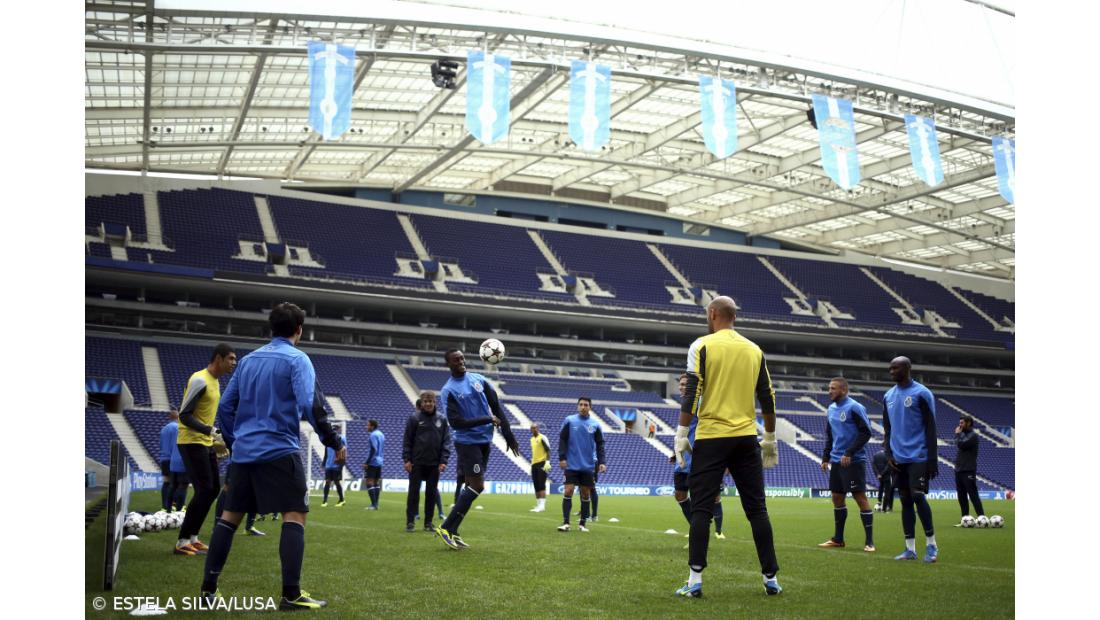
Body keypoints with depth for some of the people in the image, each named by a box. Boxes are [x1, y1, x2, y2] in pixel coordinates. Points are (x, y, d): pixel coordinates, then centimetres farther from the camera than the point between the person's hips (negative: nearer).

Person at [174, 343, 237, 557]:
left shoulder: (215, 381, 13)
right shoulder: (200, 380, -17)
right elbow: (184, 416, -21)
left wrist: (213, 439, 17)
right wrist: (211, 431, -29)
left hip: (206, 443, 10)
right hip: (191, 443, -10)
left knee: (213, 490, 11)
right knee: (204, 490, -11)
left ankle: (192, 537, 20)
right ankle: (182, 542, -4)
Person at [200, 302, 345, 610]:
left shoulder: (248, 360, 14)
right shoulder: (296, 359, -5)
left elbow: (225, 407, 15)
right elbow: (309, 405, -17)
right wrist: (335, 443, -11)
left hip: (243, 451, 7)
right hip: (280, 450, -7)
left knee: (230, 515, 14)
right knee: (295, 516, -4)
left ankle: (208, 588, 17)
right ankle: (291, 594, -10)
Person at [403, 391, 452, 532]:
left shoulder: (441, 420, 3)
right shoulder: (414, 418, -2)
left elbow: (446, 441, 3)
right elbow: (407, 440, -2)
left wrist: (443, 460, -5)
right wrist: (407, 459, -8)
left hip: (434, 464, 2)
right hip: (416, 463, -2)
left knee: (432, 493, 7)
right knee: (414, 492, 2)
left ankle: (428, 523, 16)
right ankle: (410, 522, 8)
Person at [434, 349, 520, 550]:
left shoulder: (478, 379, 7)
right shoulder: (448, 391, -9)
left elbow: (496, 408, 9)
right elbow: (456, 422, -17)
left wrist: (508, 435, 5)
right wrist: (486, 420, -19)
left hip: (485, 440, 6)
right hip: (467, 442, -6)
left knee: (473, 486, 7)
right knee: (477, 486, -13)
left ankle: (452, 532, 14)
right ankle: (446, 529, -3)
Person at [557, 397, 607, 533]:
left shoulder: (595, 425, 4)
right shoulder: (569, 421, 0)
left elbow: (600, 445, 5)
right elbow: (562, 440, 1)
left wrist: (602, 462, -5)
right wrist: (562, 458, -7)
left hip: (588, 466, 2)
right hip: (571, 465, -2)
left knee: (586, 494, 6)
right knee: (568, 491, -7)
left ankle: (583, 523, 16)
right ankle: (565, 522, -3)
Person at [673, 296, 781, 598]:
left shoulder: (702, 346, -3)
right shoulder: (754, 350, 9)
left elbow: (692, 393, -9)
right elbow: (768, 398, 11)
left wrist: (681, 433, -5)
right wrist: (769, 438, 19)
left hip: (711, 437, -3)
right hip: (746, 438, 3)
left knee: (701, 508, 0)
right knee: (757, 509, 10)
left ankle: (695, 580, -3)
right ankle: (770, 578, 13)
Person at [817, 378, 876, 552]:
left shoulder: (854, 408, -11)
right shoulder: (831, 409, 12)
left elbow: (866, 433, -15)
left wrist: (849, 453, -18)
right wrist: (825, 458, 11)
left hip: (853, 461, -8)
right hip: (836, 462, 8)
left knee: (861, 498, -4)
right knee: (837, 499, 11)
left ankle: (869, 541, 2)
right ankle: (838, 539, 20)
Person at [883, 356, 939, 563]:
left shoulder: (922, 394, -7)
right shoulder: (888, 396, 12)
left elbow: (930, 428, -8)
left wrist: (932, 459, -11)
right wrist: (889, 454, 6)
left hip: (918, 457, -6)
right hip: (899, 459, 6)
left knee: (918, 497, -12)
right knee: (905, 500, 6)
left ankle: (931, 545, 4)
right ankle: (910, 549, 10)